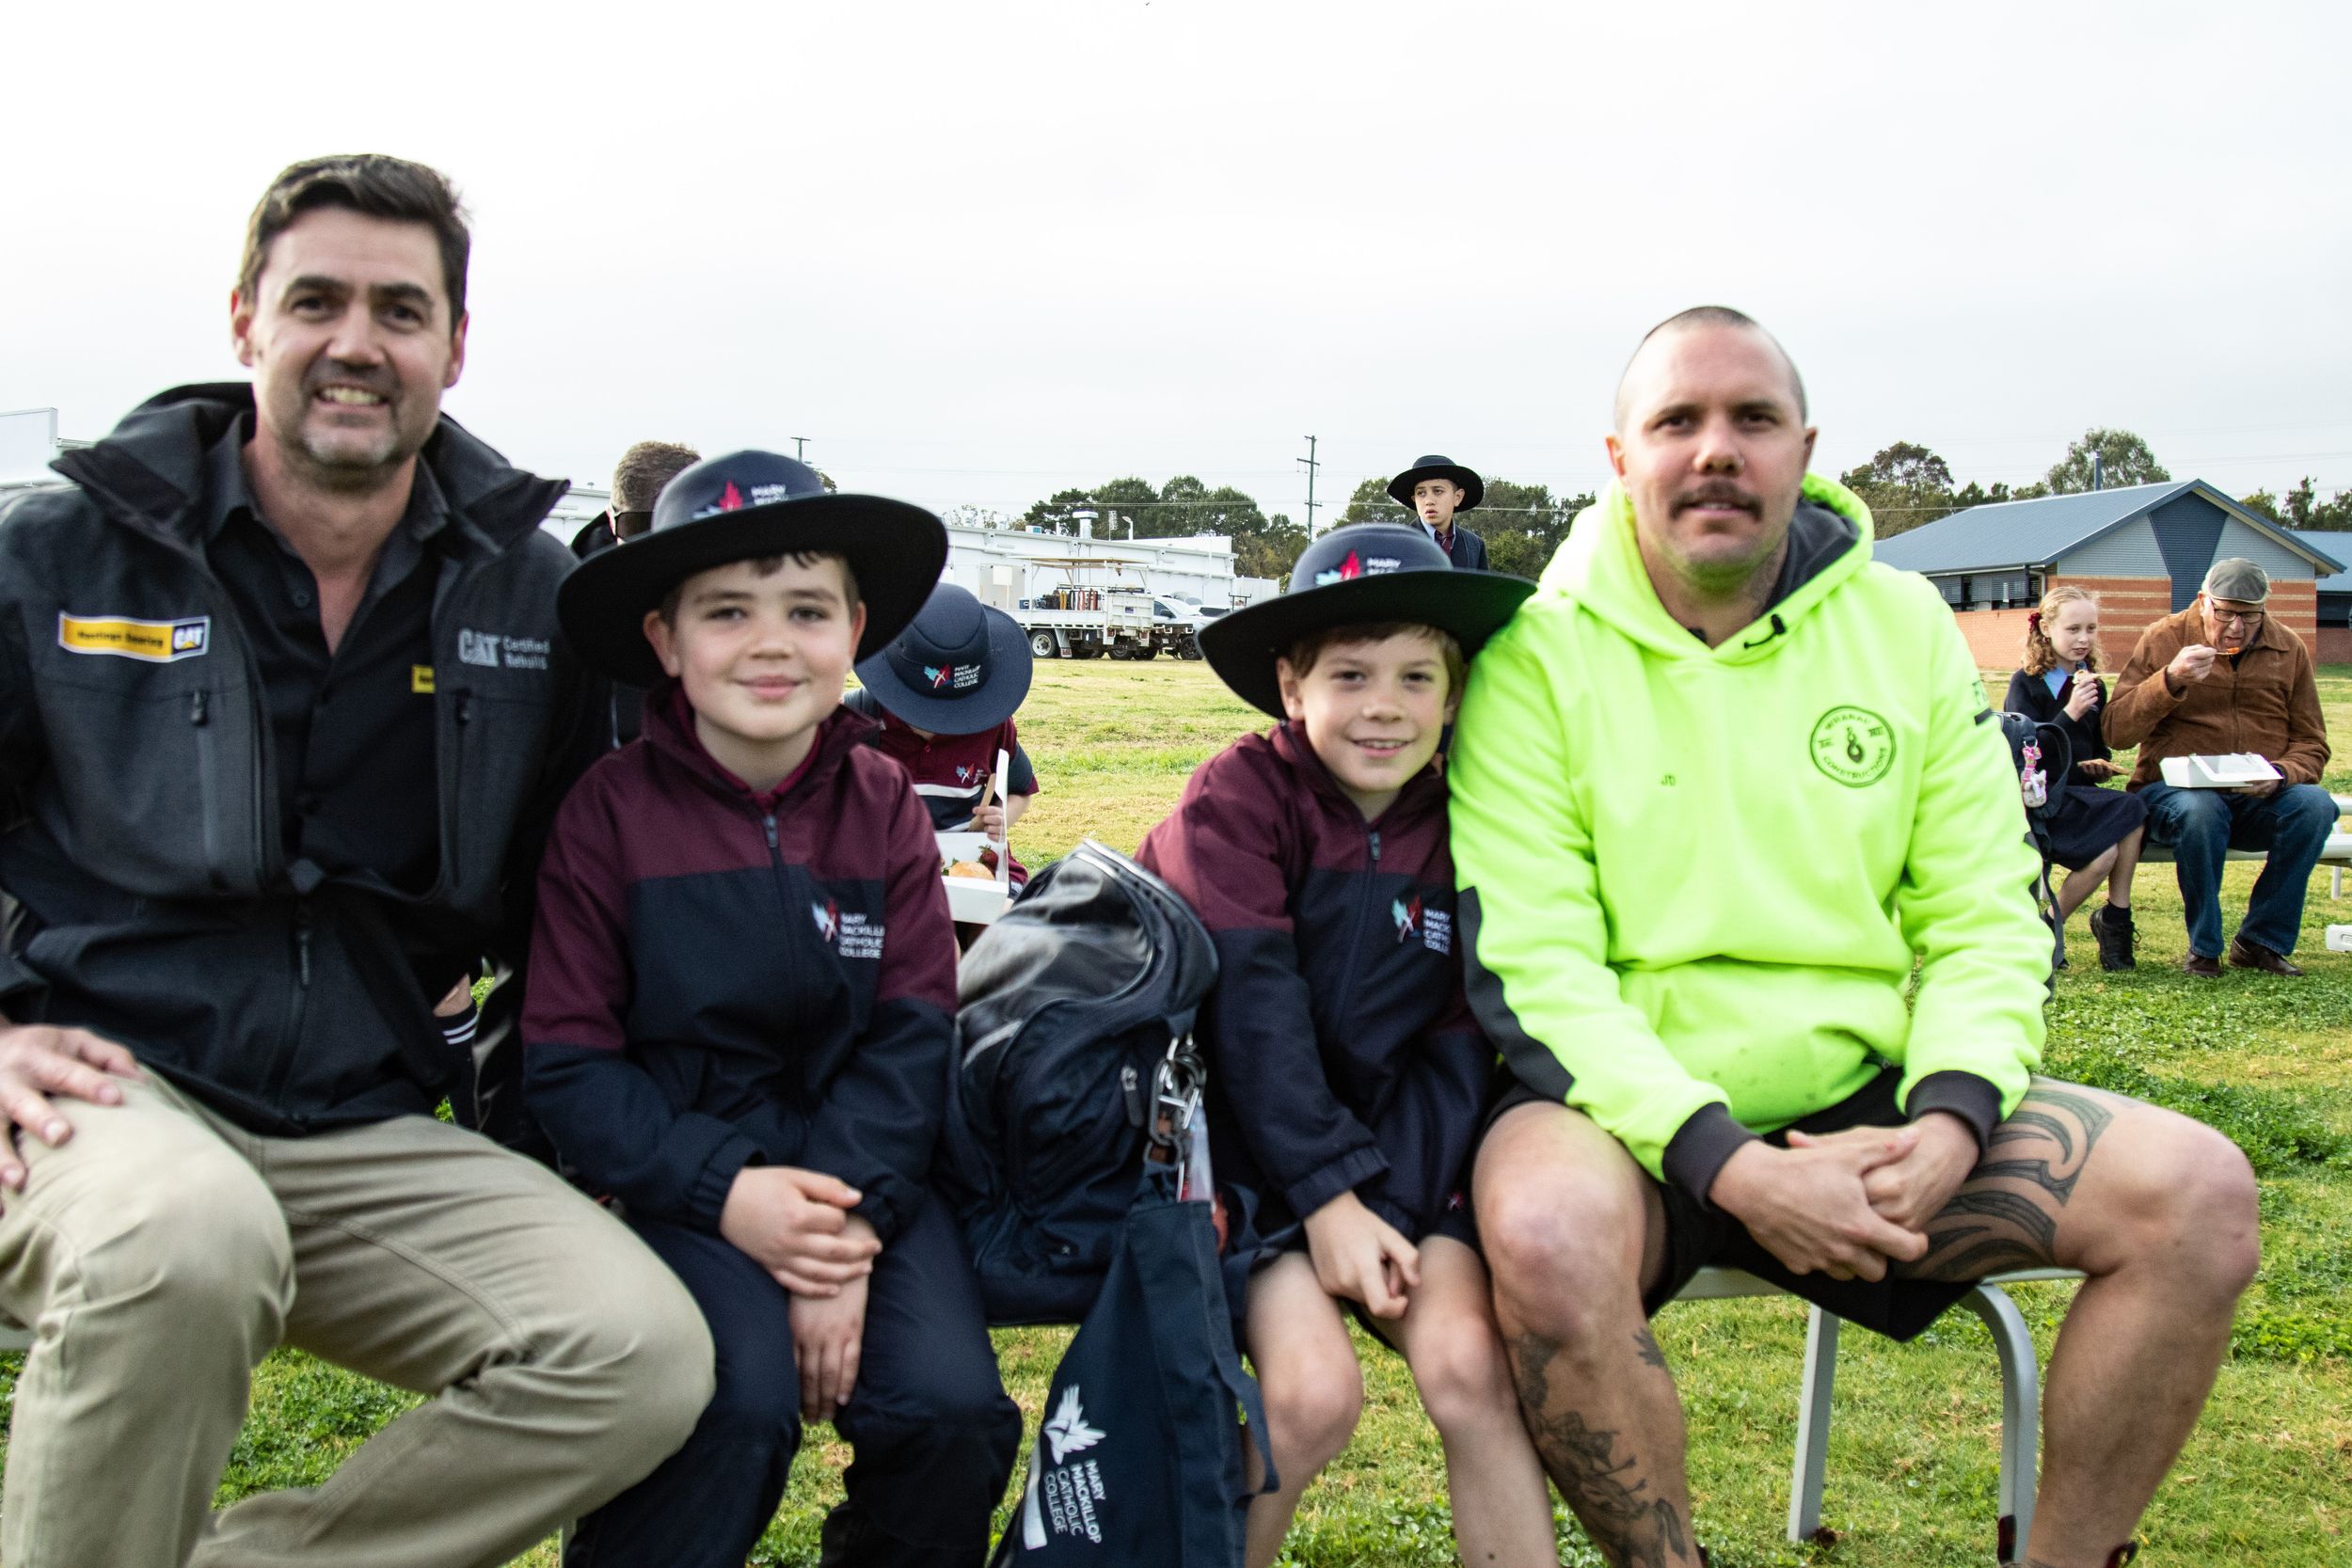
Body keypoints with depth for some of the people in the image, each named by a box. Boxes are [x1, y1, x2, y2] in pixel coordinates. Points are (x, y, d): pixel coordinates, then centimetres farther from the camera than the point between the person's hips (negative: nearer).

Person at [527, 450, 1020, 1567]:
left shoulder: (882, 807, 3)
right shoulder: (611, 809, -5)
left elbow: (910, 1036, -1)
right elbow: (569, 1059, -6)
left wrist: (848, 1227, -15)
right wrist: (726, 1193, -18)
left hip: (859, 1169, 3)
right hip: (680, 1171, -2)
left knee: (951, 1410, -18)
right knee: (743, 1403, -28)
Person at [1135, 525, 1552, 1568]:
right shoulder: (1239, 798, -8)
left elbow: (1457, 1048, 1)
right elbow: (1252, 1010, -15)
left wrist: (1391, 1208, -13)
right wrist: (1326, 1196, -21)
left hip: (1397, 1149, 4)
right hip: (1252, 1145, -3)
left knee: (1470, 1363, -21)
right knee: (1314, 1392, -23)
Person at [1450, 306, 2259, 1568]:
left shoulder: (1907, 628, 6)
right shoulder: (1541, 656, -6)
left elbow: (1985, 919, 6)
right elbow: (1529, 966, -12)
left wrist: (1951, 1121, -13)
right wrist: (1728, 1168, -22)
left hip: (1865, 1101, 4)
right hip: (1632, 1109, -4)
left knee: (2199, 1192, -14)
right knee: (1543, 1227, -37)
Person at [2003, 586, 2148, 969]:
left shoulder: (2092, 685, 16)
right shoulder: (2025, 684, -3)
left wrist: (2100, 764, 4)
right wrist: (2070, 714, -24)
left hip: (2080, 792, 6)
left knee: (2132, 810, -28)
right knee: (2104, 853, -29)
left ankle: (2115, 919, -15)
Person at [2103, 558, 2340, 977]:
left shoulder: (2288, 648, 8)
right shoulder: (2164, 639, -1)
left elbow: (2312, 744, 8)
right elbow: (2116, 732, -10)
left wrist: (2281, 773, -14)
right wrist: (2171, 680, -23)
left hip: (2258, 801, 3)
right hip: (2174, 791, -3)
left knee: (2315, 804, -28)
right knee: (2199, 810, -37)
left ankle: (2261, 941, -13)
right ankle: (2203, 948, -16)